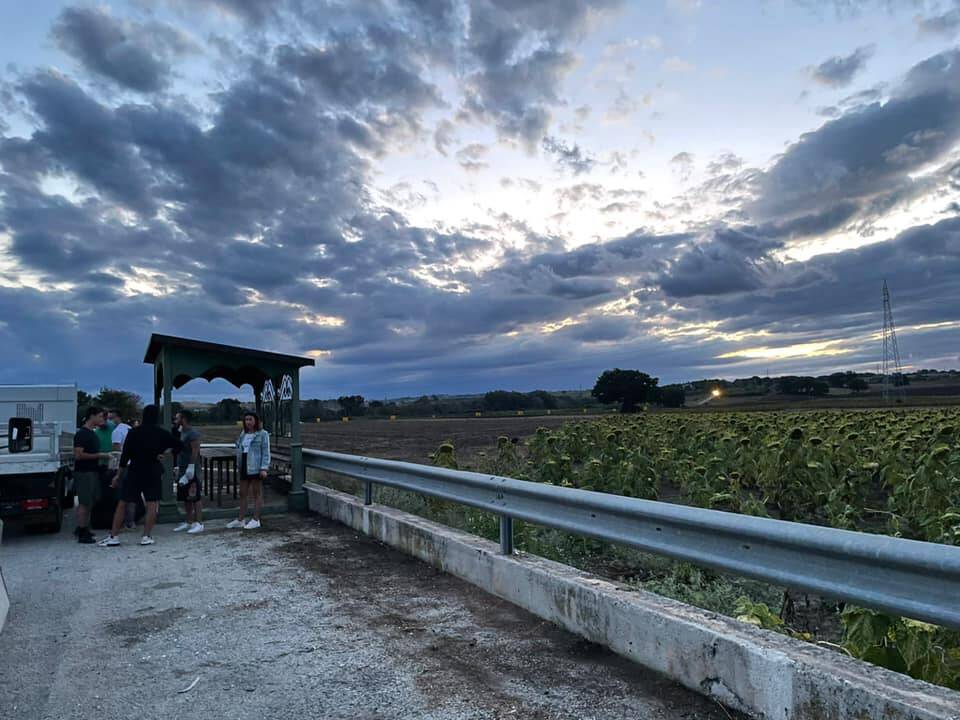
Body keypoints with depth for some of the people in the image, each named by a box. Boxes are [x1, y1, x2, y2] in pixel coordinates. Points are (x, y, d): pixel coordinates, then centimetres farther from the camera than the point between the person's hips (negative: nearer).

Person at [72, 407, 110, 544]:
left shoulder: (93, 433, 16)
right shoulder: (82, 434, -13)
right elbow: (78, 455, -21)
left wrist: (103, 455, 14)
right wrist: (98, 455, -18)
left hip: (93, 471, 10)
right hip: (84, 472, -10)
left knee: (90, 502, 14)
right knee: (84, 503, -5)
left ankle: (81, 529, 25)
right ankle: (82, 534, 0)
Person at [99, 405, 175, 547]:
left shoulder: (133, 432, -1)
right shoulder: (162, 433, -2)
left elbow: (125, 455, -1)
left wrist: (118, 475, 4)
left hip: (134, 471, 1)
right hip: (153, 472, -1)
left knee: (122, 503, 8)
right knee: (152, 504, 3)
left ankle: (114, 536, 9)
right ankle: (146, 536, 0)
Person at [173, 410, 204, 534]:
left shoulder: (192, 432, -13)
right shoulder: (181, 432, 17)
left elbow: (195, 450, -19)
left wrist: (191, 467, -24)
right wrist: (178, 467, 18)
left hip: (191, 470, -10)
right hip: (182, 470, 10)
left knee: (196, 497, -7)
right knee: (185, 498, 13)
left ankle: (199, 524, -5)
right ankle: (189, 522, 21)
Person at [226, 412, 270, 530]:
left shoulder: (263, 434, -6)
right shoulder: (243, 434, 14)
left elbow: (266, 452, -9)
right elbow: (239, 450, 18)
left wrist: (264, 468, -16)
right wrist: (239, 465, 13)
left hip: (256, 468, -7)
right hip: (244, 467, 7)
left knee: (257, 493, 2)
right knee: (242, 494, 11)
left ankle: (256, 520, 9)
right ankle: (240, 520, 19)